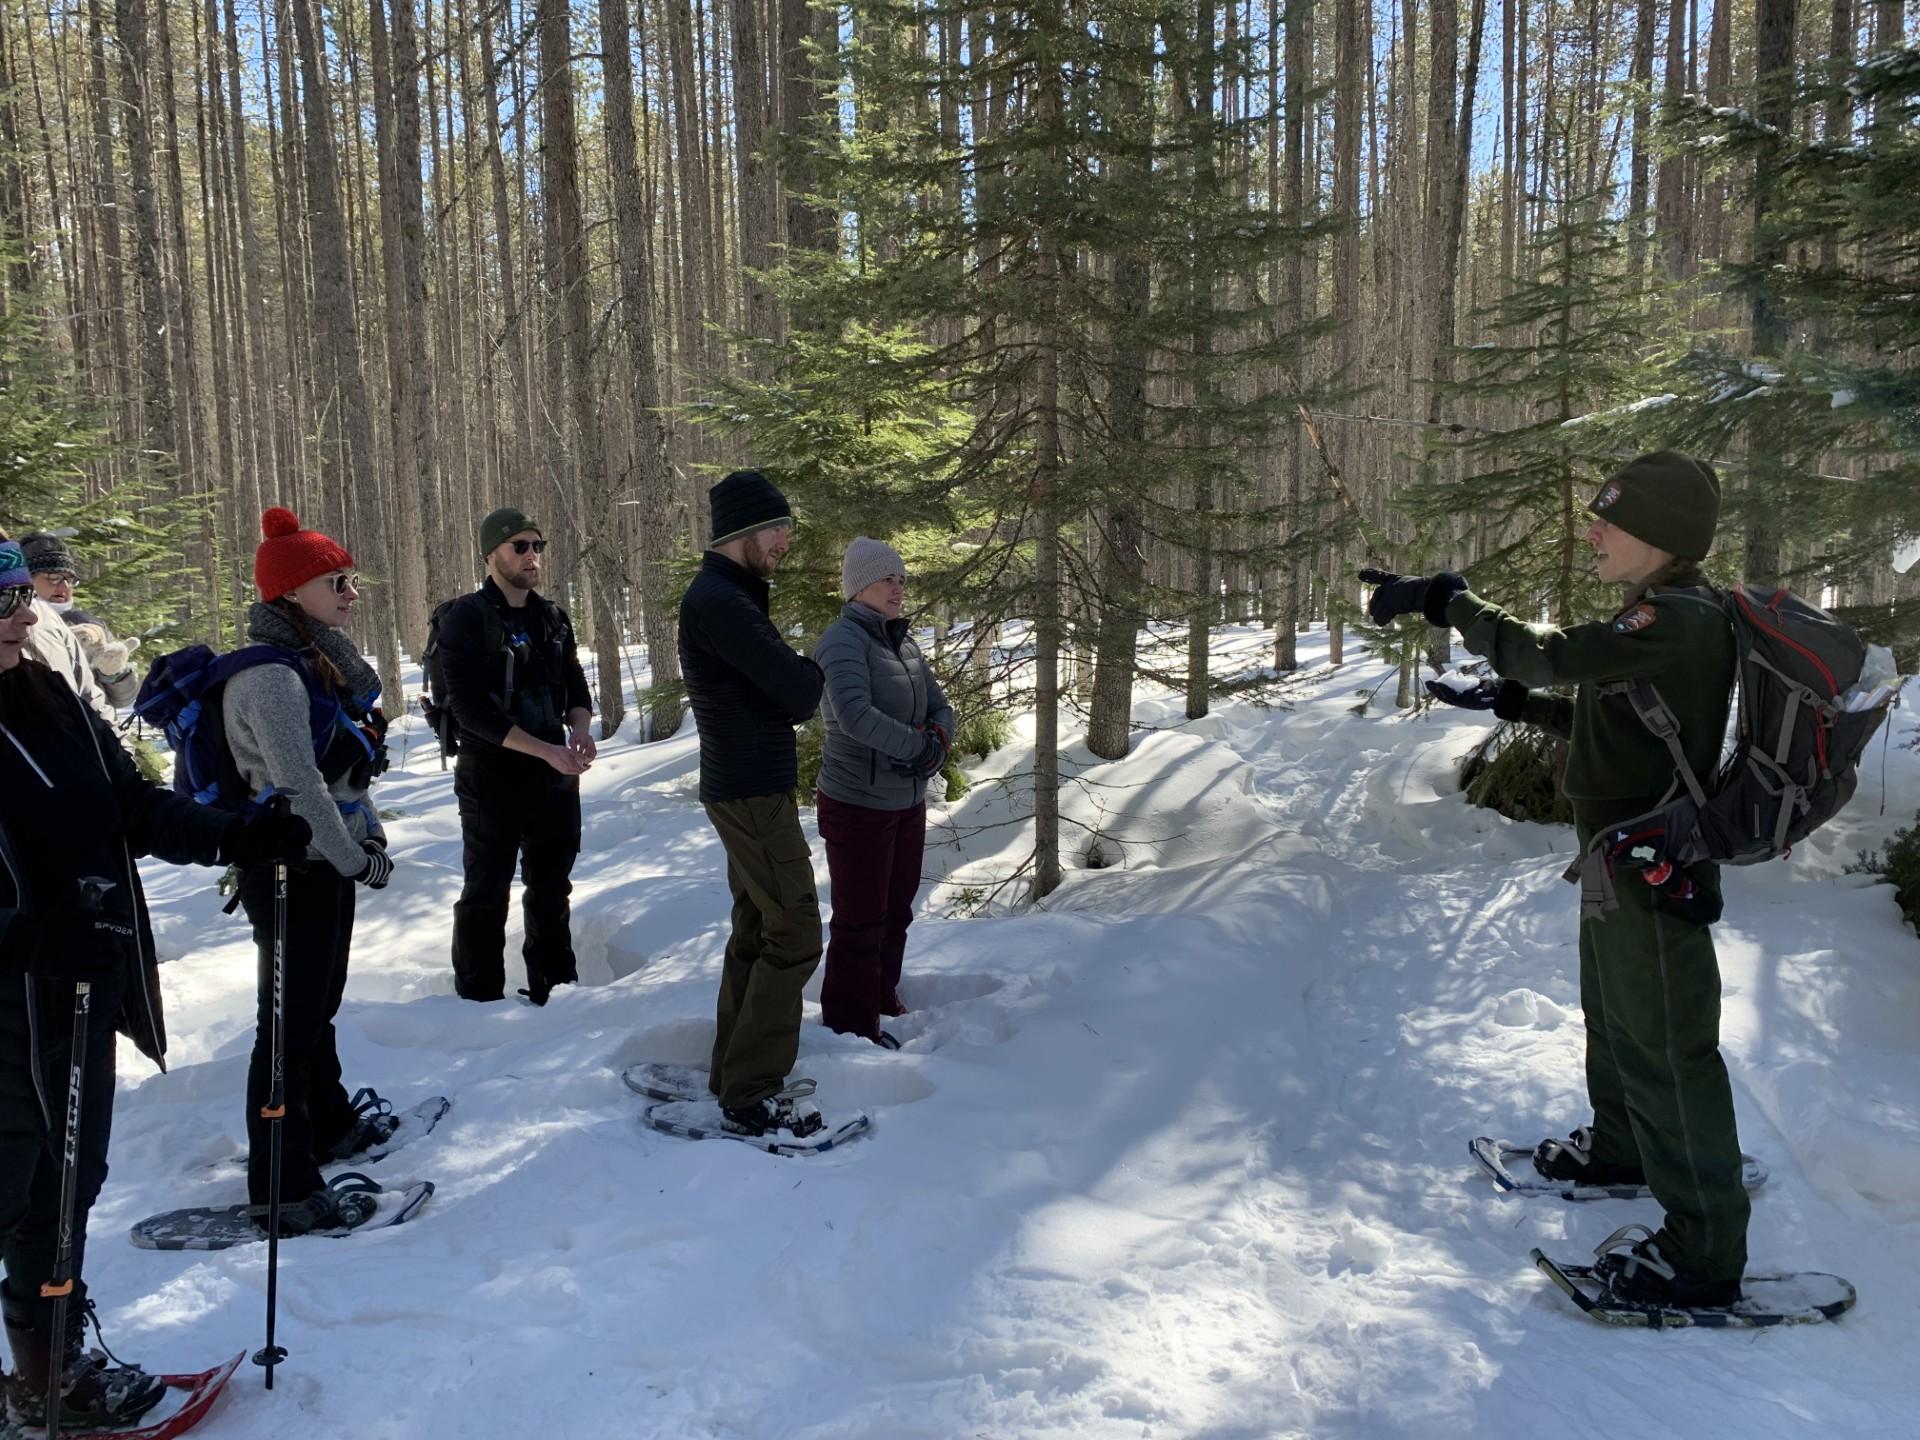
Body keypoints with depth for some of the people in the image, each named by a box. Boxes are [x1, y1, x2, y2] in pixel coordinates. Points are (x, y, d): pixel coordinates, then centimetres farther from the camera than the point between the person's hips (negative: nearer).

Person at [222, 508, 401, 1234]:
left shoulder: (313, 661, 10)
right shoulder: (271, 677, -21)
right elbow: (298, 786, -24)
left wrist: (367, 836, 3)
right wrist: (360, 859, -15)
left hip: (328, 863, 10)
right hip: (293, 870, -10)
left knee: (317, 1006, 23)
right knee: (291, 1023, -1)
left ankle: (329, 1124, 40)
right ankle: (282, 1188, 10)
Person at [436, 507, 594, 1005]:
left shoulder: (553, 617, 9)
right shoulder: (466, 619, -11)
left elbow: (575, 684, 13)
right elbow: (470, 707, -18)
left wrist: (579, 728, -11)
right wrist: (547, 751, -24)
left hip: (555, 775, 6)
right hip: (492, 778, -6)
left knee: (552, 888, 16)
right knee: (487, 894, 5)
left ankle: (555, 988, 29)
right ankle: (480, 1000, 17)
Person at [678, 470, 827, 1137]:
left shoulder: (730, 596, 16)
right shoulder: (717, 601, -19)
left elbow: (783, 694, 15)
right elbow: (798, 693, -21)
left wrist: (795, 681, -6)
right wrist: (811, 673, 0)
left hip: (745, 789, 11)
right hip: (753, 795, -11)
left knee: (755, 931, 16)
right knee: (794, 936, -7)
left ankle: (733, 1072, 26)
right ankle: (752, 1092, 1)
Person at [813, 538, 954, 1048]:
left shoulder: (903, 642, 9)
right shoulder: (843, 639, -16)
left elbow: (941, 707, 9)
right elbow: (854, 714, -31)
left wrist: (938, 739, -13)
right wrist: (920, 746, -23)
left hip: (908, 802, 8)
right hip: (857, 805, -8)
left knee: (896, 913, 19)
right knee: (860, 921, 2)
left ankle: (883, 1002, 36)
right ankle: (851, 1026, 15)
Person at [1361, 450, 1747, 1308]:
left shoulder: (1679, 620, -24)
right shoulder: (1658, 618, 9)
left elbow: (1546, 655, -30)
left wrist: (1443, 602, -19)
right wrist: (1519, 704, 13)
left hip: (1655, 873, -11)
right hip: (1623, 860, 11)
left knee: (1664, 1047, -2)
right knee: (1613, 1019, 27)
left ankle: (1706, 1253, 11)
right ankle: (1621, 1146, 50)